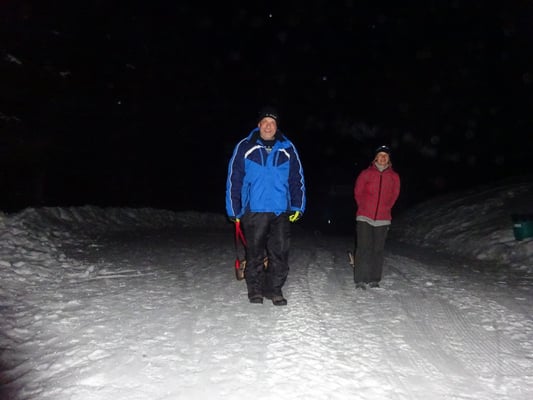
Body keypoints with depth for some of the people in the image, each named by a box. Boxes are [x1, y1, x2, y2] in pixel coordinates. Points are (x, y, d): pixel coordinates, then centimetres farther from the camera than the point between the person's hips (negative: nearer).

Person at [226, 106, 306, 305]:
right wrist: (234, 210, -2)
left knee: (280, 252, 4)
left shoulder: (287, 149, 6)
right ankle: (255, 289, 23)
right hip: (253, 210, -1)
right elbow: (233, 180, 1)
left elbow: (297, 179, 8)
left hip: (281, 211, 2)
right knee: (255, 252, 8)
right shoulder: (245, 147, 1)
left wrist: (298, 207, 2)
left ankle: (274, 289, 19)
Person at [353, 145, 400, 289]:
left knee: (378, 249, 5)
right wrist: (364, 208, 7)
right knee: (364, 248, -6)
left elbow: (394, 195, 17)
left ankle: (374, 280, 15)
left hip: (383, 219, 3)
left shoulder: (394, 176, 6)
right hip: (365, 217, -2)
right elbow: (358, 192, 8)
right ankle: (360, 280, -2)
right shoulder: (366, 173, 0)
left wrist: (385, 209, 12)